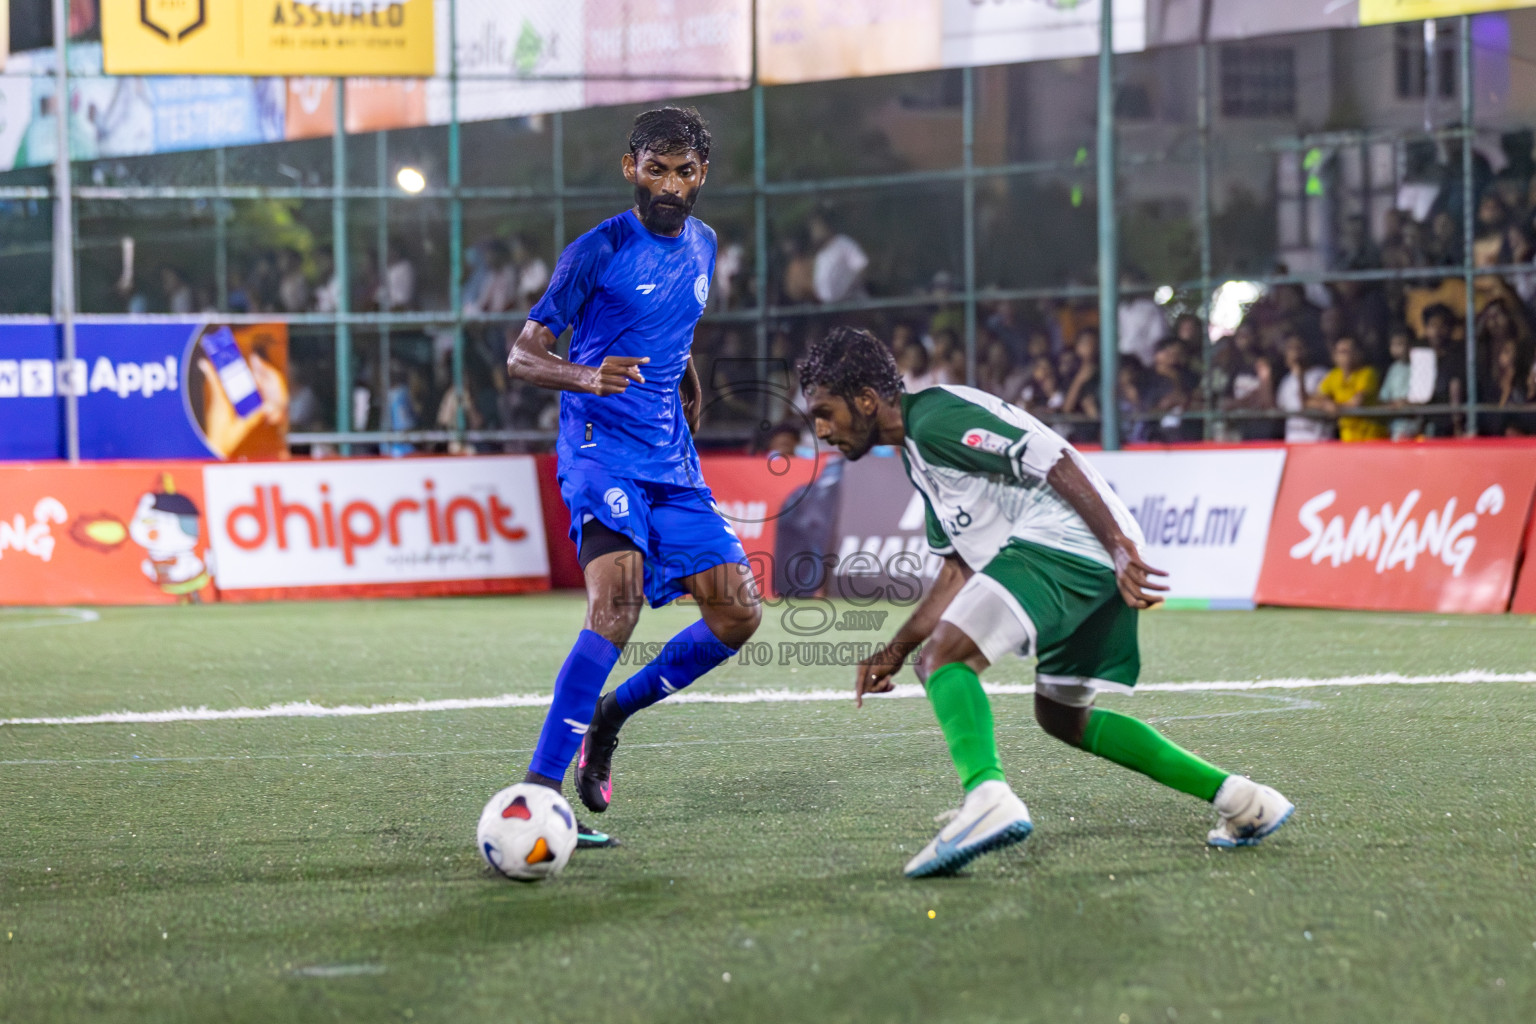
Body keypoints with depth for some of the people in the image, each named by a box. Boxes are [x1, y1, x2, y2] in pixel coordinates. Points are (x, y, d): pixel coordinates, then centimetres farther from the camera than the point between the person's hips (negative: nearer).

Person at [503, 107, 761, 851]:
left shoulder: (701, 245, 12)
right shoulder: (599, 251, -8)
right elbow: (521, 355, -11)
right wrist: (587, 376, -28)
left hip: (671, 462, 7)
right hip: (601, 449, -7)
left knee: (738, 614, 1)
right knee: (618, 601, -26)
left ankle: (614, 713, 22)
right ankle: (539, 790, -27)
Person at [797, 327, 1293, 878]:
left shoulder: (934, 419, -8)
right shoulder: (916, 450, 24)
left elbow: (1053, 460, -17)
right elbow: (959, 569, 26)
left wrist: (1119, 545, -24)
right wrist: (895, 651, 20)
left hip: (1064, 542, -11)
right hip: (1098, 564, 11)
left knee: (943, 658, -18)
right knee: (1062, 716, 23)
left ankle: (988, 798, -41)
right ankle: (1239, 799, 21)